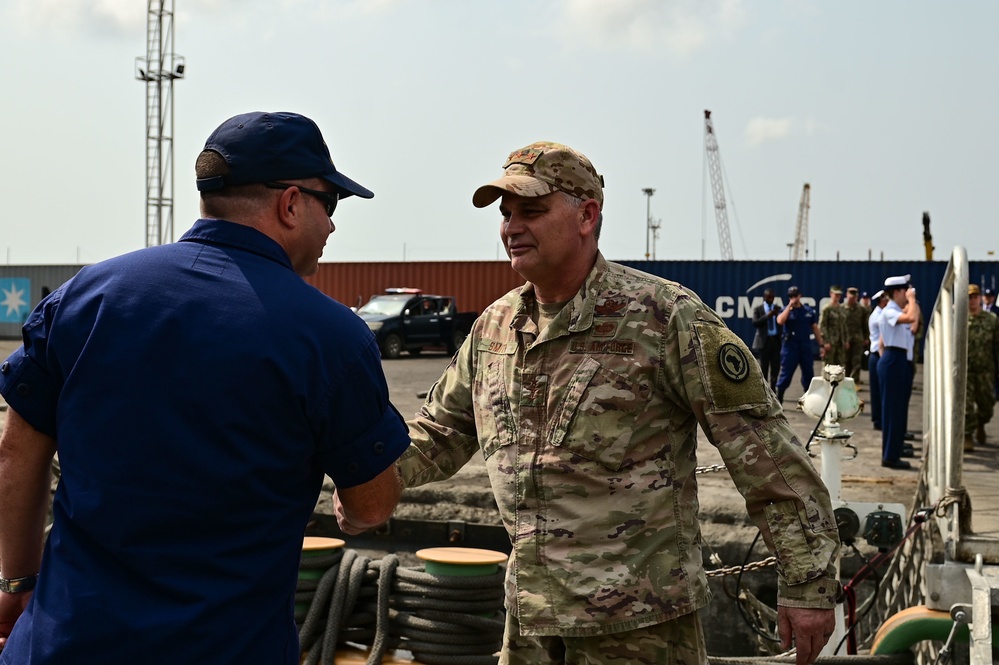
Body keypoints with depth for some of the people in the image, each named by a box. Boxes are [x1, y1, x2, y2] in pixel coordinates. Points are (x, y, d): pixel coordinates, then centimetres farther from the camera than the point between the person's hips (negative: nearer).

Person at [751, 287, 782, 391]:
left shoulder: (778, 308, 10)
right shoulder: (758, 309, 1)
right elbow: (755, 323, -10)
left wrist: (778, 314, -11)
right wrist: (767, 316, -19)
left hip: (776, 340, 3)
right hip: (764, 340, -3)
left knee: (775, 367, 2)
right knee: (764, 367, 1)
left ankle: (773, 389, 12)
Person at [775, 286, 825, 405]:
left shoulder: (809, 311, 8)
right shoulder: (786, 310, 0)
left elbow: (815, 328, 11)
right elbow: (780, 321, -21)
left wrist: (821, 345, 7)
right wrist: (789, 306, -17)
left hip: (806, 346, 3)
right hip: (790, 345, -3)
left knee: (809, 373, 7)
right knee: (786, 373, -3)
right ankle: (778, 399, 3)